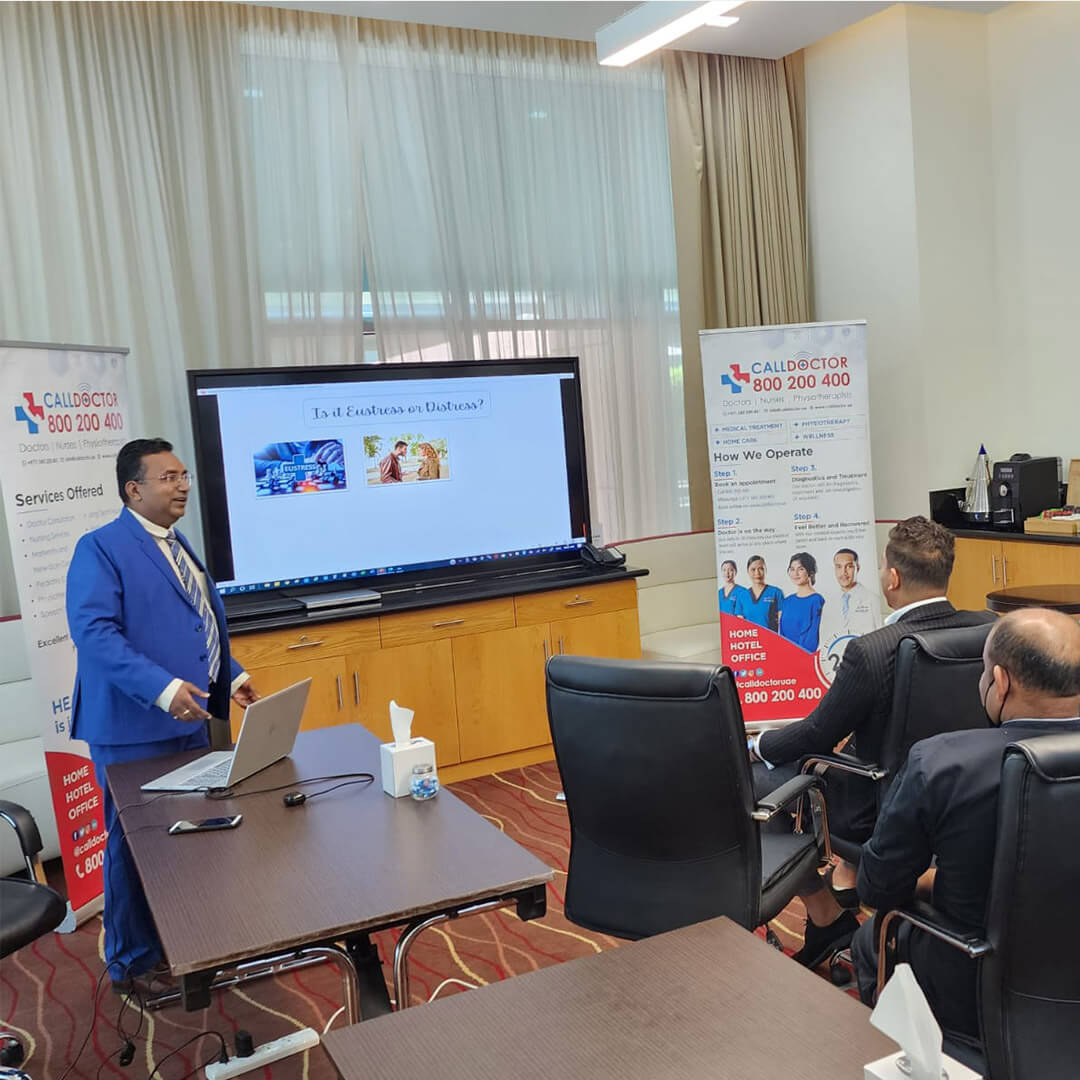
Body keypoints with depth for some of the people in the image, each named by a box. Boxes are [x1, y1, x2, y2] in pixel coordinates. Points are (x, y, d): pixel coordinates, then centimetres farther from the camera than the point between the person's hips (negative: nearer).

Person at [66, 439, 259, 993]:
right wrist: (162, 688, -32)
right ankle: (134, 964, 22)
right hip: (135, 728, -8)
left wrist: (230, 675, 11)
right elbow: (93, 631, -23)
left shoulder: (178, 546, 15)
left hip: (188, 721, 8)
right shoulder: (101, 548, -12)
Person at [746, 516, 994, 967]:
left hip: (882, 814, -7)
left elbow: (815, 735, -16)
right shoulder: (989, 628, -12)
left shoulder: (871, 651, -29)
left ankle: (827, 919, 18)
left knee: (756, 779, 8)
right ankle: (847, 877, 37)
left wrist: (757, 744, 4)